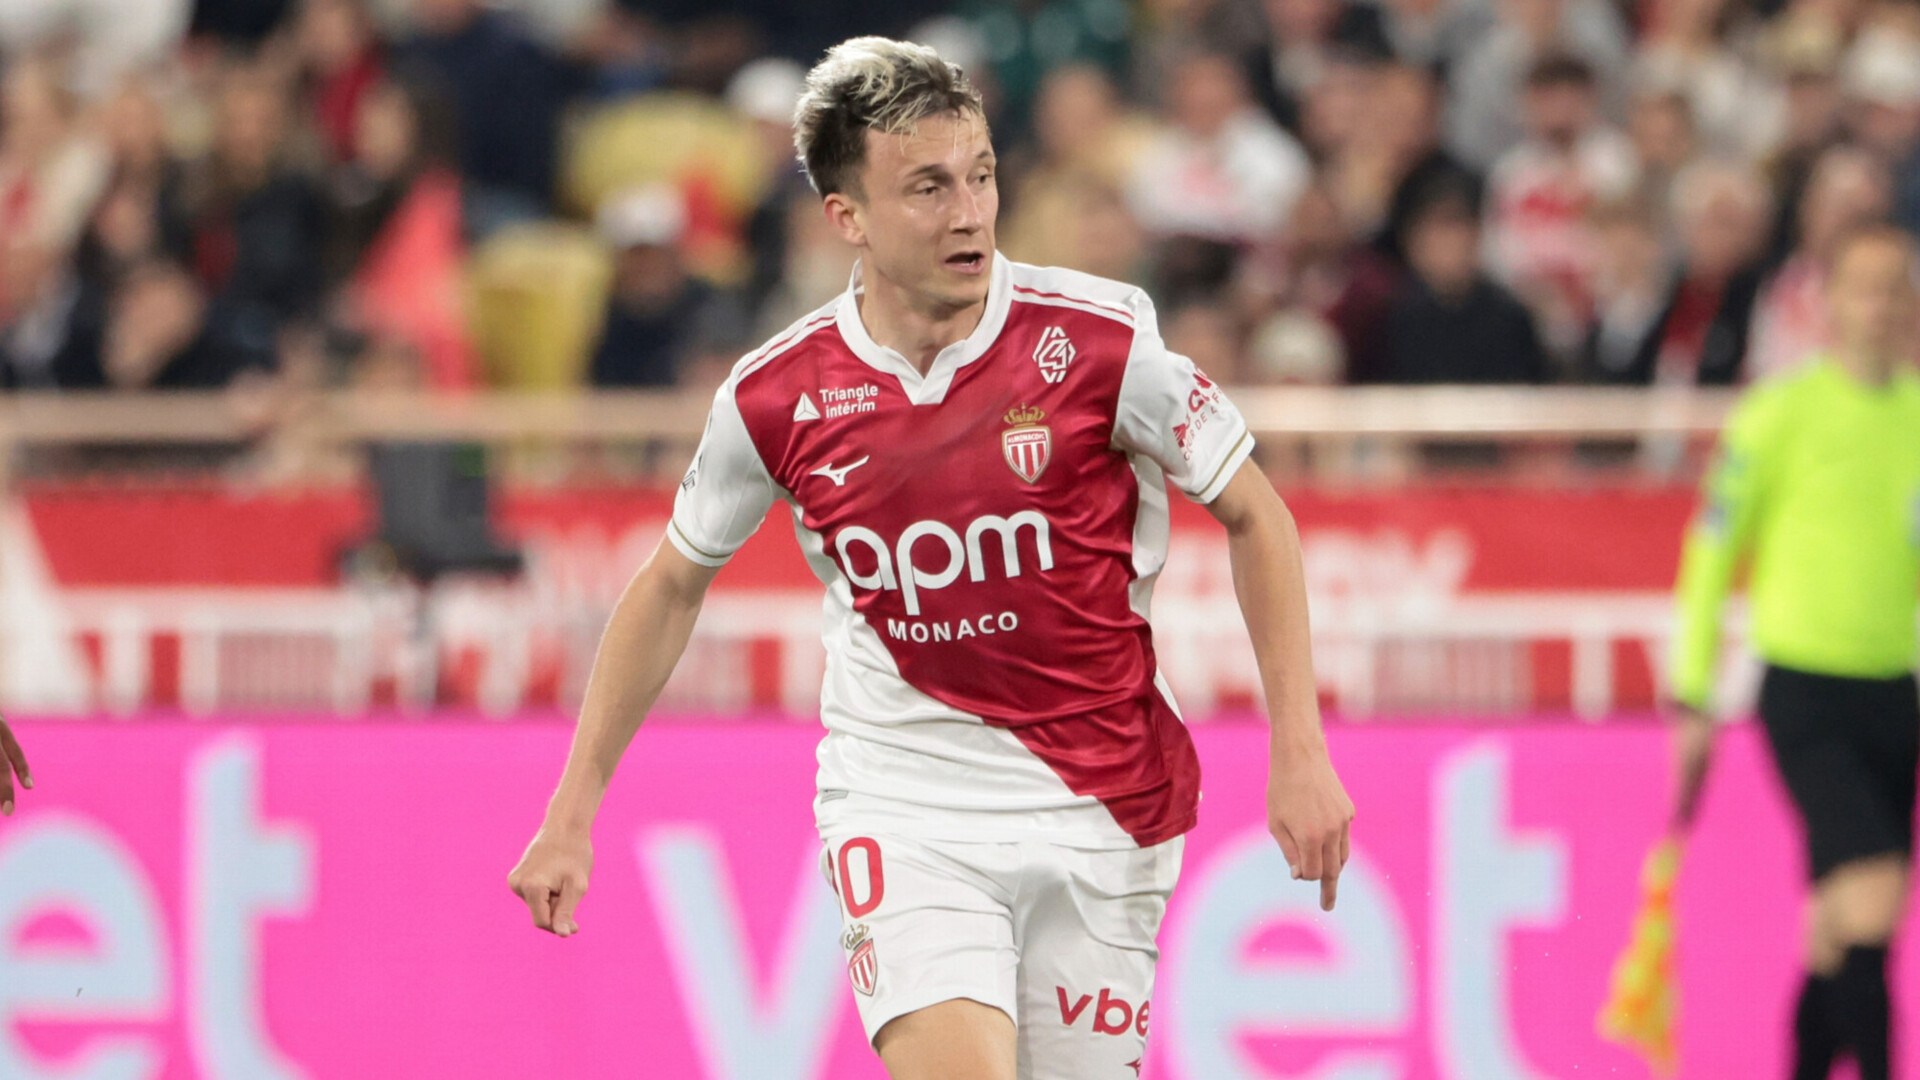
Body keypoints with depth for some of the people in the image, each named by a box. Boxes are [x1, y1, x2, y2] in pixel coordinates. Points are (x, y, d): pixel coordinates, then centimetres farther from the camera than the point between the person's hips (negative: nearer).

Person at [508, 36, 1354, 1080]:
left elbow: (1253, 515, 2)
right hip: (900, 794, -1)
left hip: (1098, 802, 1)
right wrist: (572, 813, 12)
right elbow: (672, 584, 10)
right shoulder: (776, 397, -7)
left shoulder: (1100, 340, -11)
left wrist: (1299, 751, -5)